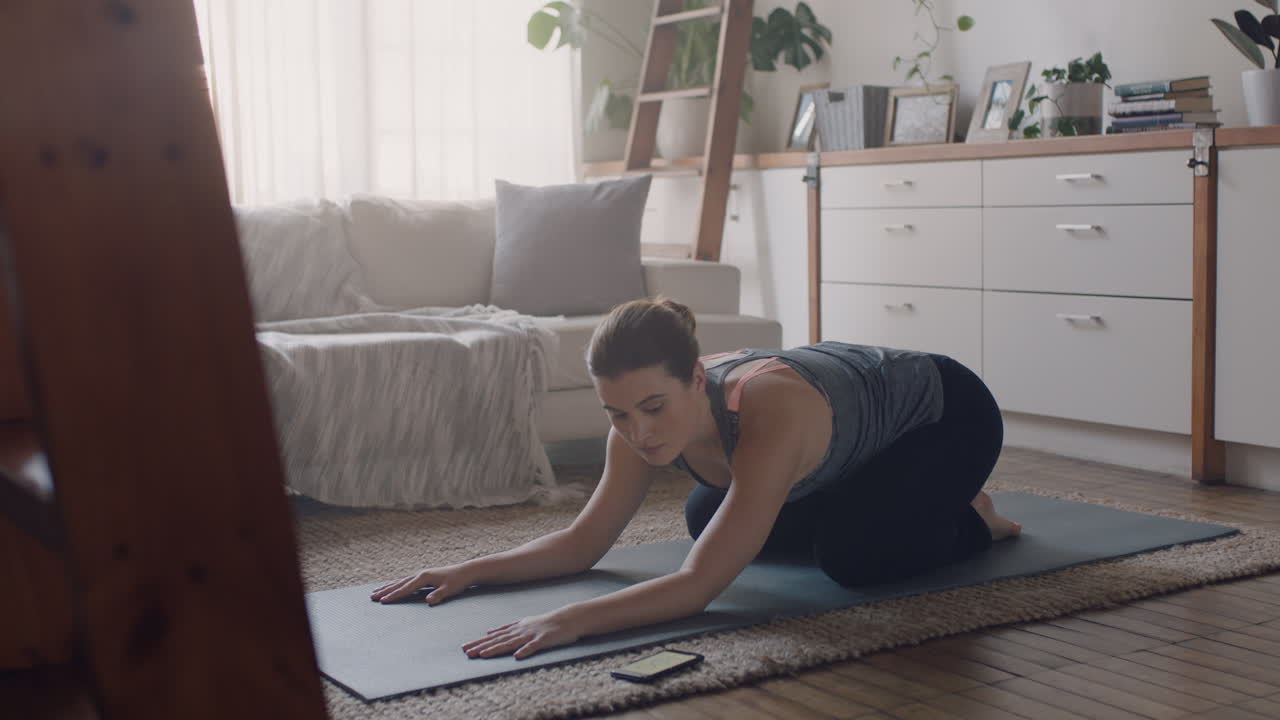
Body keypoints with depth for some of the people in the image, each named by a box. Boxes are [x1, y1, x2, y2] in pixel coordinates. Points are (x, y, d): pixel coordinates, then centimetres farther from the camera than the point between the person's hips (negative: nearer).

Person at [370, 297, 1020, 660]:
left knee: (851, 555, -27)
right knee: (705, 518, 9)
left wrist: (569, 621, -59)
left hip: (949, 413, -6)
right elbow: (584, 542, -15)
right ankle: (865, 501, 29)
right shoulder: (643, 418, -25)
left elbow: (699, 585, -49)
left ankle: (971, 519, 5)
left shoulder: (770, 416, -46)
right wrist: (471, 570, -28)